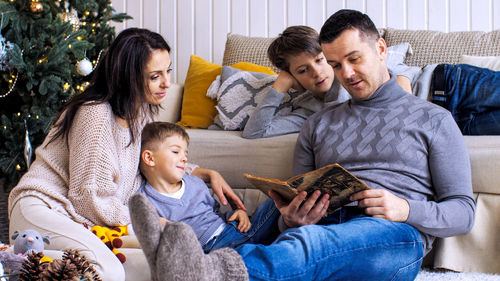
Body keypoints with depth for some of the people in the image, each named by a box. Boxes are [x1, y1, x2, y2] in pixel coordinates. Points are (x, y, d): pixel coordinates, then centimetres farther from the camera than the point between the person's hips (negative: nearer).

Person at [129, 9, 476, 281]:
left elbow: (463, 212, 10)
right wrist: (294, 219, -4)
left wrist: (406, 210, -12)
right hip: (324, 226, 4)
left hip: (396, 237, -4)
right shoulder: (318, 124, 28)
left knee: (310, 243, -42)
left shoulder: (433, 119, 17)